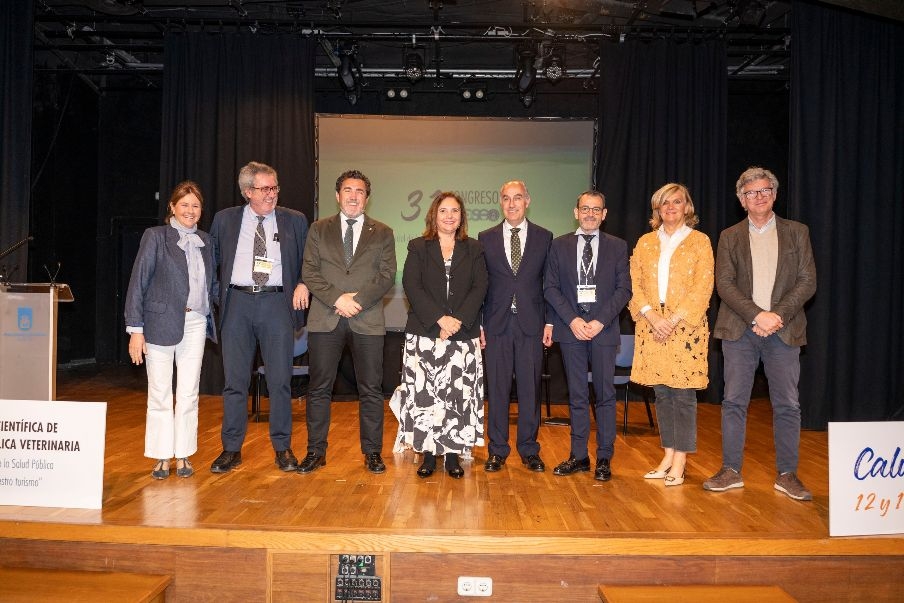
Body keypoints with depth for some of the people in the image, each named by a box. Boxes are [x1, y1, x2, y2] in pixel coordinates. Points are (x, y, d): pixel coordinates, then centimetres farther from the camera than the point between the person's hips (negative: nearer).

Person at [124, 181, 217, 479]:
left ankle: (183, 455, 19)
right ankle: (162, 458, 15)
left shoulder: (205, 241, 12)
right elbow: (138, 282, -5)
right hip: (161, 322, -3)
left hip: (196, 323, 4)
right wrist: (135, 329, -10)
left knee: (189, 393, 7)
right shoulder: (156, 236, -2)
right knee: (160, 394, 4)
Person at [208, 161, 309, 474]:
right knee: (234, 380, 5)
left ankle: (283, 447, 16)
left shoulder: (295, 221, 8)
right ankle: (231, 449, 17)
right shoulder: (225, 219, 10)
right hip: (237, 303, 1)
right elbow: (212, 259, 16)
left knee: (280, 380, 2)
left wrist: (304, 284, -6)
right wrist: (217, 295, 6)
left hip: (277, 303, -1)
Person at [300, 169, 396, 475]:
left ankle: (372, 452, 15)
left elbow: (387, 275, 1)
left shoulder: (383, 233, 10)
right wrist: (337, 298, -12)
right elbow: (310, 271, 3)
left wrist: (358, 300, -13)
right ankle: (316, 451, 17)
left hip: (368, 319, 0)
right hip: (325, 319, 1)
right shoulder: (319, 229, 12)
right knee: (319, 388, 5)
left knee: (371, 390, 4)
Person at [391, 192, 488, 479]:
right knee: (425, 393, -1)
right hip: (424, 332, -1)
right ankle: (428, 453, 9)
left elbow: (479, 288, 1)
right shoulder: (418, 247, 8)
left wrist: (458, 321, -13)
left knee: (459, 394, 1)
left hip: (463, 334, 1)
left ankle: (453, 453, 11)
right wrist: (440, 318, -15)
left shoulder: (474, 249, 11)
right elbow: (411, 286, -4)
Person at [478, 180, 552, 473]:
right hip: (496, 323, 0)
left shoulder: (544, 237, 6)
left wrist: (549, 322, 1)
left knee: (530, 388, 5)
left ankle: (529, 449, 18)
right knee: (497, 388, 4)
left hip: (531, 323, 0)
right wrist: (478, 324, 1)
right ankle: (497, 449, 16)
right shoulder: (486, 238, 7)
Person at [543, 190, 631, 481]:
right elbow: (550, 287, 3)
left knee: (605, 394, 2)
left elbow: (624, 289, 1)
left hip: (603, 328, -1)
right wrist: (572, 320, -9)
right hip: (570, 327, 1)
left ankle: (604, 458, 12)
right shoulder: (559, 245, 8)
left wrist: (600, 321, -11)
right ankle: (578, 455, 16)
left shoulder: (617, 246, 7)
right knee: (577, 395, 7)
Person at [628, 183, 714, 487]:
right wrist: (652, 315, -10)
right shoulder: (645, 242, 12)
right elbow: (635, 284, 6)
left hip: (686, 326, -3)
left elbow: (703, 287, -5)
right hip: (651, 326, 3)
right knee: (661, 393, 7)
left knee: (683, 393, -2)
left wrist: (674, 320, -14)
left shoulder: (699, 241, 3)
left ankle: (679, 462, 6)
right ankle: (668, 456, 17)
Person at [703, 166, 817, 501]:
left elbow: (807, 281, 2)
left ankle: (787, 474, 15)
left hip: (784, 331, 0)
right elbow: (724, 283, -1)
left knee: (787, 405, 4)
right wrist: (757, 315, -14)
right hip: (740, 330, 0)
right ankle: (731, 471, 12)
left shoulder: (797, 232, 9)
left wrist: (778, 315, -12)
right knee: (734, 402, 3)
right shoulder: (730, 237, 8)